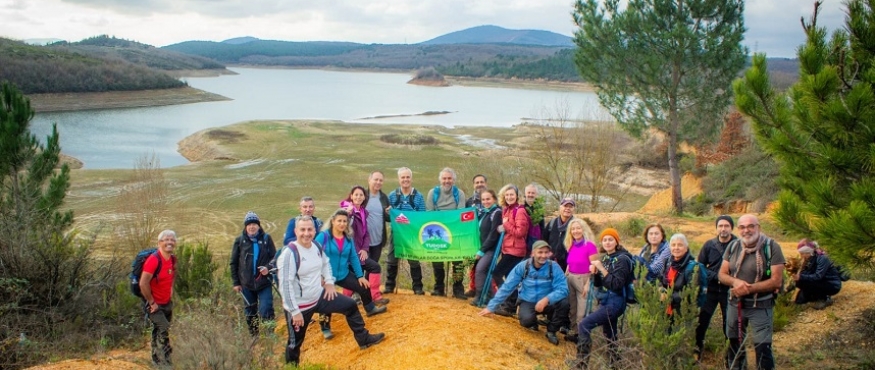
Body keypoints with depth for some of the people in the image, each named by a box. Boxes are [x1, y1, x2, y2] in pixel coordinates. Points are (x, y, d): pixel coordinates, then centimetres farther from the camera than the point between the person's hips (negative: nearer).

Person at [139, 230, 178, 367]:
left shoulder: (173, 259, 1)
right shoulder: (154, 259, -24)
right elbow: (143, 283, -28)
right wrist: (152, 303, -21)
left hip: (167, 303, 8)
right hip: (154, 305, -8)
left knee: (158, 331, 18)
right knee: (164, 329, -16)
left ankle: (157, 359, 31)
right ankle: (165, 361, -9)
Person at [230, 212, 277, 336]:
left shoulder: (266, 238, -2)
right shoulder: (239, 240, 1)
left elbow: (274, 258, 3)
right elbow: (233, 263, 6)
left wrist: (268, 268, -17)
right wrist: (235, 282, 4)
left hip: (264, 283, -2)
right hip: (246, 284, 2)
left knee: (266, 312, -8)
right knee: (250, 313, 12)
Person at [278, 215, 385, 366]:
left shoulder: (316, 246, -1)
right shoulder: (289, 253, -24)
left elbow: (325, 262, 22)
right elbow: (285, 284, -24)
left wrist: (329, 281, 9)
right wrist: (294, 311, -23)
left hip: (319, 296, 8)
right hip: (300, 306, -8)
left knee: (350, 305, 16)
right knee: (295, 342, 6)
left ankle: (364, 339, 34)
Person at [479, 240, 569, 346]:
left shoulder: (554, 267, -15)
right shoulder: (522, 266, -13)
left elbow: (563, 289, -24)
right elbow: (506, 287, -9)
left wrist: (547, 299, -41)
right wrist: (491, 307, -7)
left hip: (547, 303, 1)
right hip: (528, 302, -1)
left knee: (563, 302, -29)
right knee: (526, 320, -33)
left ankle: (551, 331, -2)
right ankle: (533, 323, 9)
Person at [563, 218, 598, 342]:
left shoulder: (590, 245, -12)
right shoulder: (571, 246, 7)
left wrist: (588, 284, -17)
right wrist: (564, 276, 11)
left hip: (583, 279, -7)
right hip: (570, 279, 7)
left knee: (582, 311, -2)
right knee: (571, 308, 15)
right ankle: (573, 331, 26)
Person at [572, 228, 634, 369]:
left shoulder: (622, 259, -12)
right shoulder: (605, 258, 9)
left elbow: (617, 284, -21)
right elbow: (597, 283, 13)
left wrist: (602, 268, -22)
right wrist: (595, 272, -7)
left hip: (614, 303, -8)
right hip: (605, 301, 8)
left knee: (584, 325, -17)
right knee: (609, 335, 16)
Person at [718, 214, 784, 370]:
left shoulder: (771, 247, -13)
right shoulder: (733, 246, 1)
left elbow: (776, 281, -16)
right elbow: (722, 274, 4)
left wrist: (749, 288, -24)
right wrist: (735, 282, -18)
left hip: (761, 306, -5)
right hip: (735, 304, 5)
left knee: (763, 348, -4)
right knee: (734, 345, 18)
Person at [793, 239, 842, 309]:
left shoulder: (822, 259, -22)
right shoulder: (808, 261, 1)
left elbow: (818, 276, -32)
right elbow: (804, 275, -3)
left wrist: (801, 277, -41)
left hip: (833, 285, -8)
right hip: (821, 284, 8)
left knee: (803, 282, -28)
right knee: (800, 300, -2)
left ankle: (824, 299, -11)